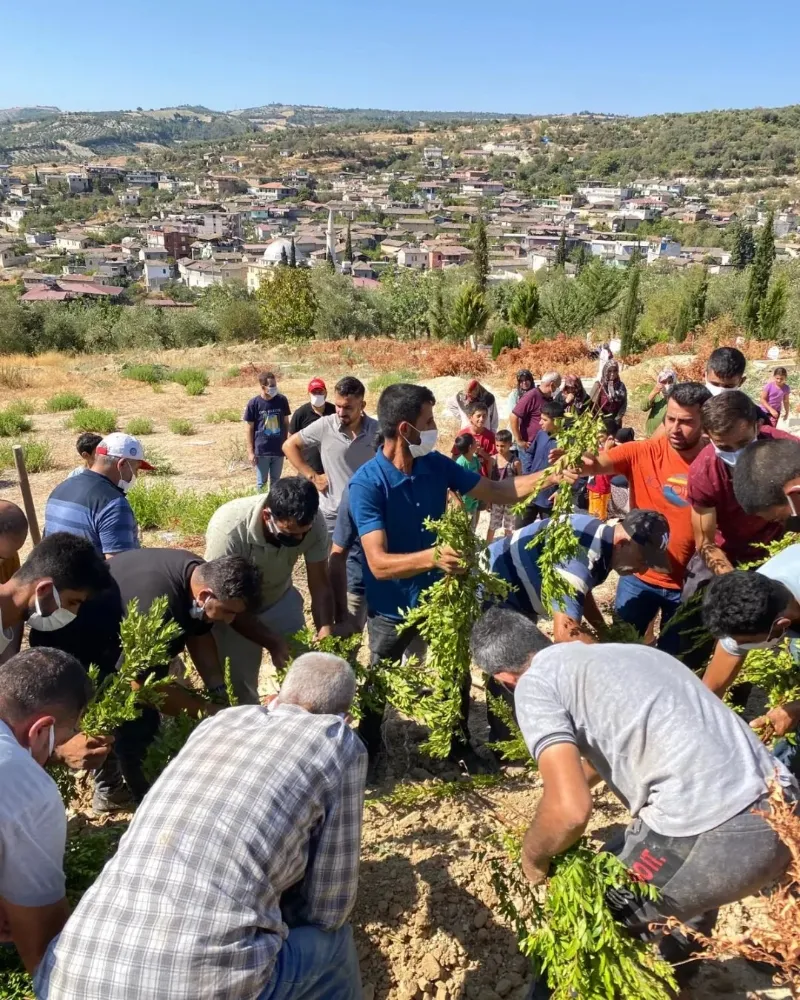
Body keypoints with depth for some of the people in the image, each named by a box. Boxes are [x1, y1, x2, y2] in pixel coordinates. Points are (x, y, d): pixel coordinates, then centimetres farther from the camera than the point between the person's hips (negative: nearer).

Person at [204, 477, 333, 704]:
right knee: (243, 679, 0)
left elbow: (320, 585, -17)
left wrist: (325, 634, -30)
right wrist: (270, 642, -25)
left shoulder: (314, 522, -28)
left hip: (279, 599, 3)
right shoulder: (228, 528, -37)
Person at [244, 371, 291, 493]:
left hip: (279, 449, 2)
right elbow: (250, 429, -4)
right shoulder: (254, 403, -10)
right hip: (261, 451, -2)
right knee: (261, 482, 8)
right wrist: (250, 451, -6)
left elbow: (286, 423, 7)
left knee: (275, 482, 13)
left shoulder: (282, 400, -3)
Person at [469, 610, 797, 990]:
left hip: (713, 838, -8)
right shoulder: (612, 653, 22)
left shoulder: (534, 684, -2)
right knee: (689, 889, 38)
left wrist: (532, 858, 8)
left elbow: (571, 810, -14)